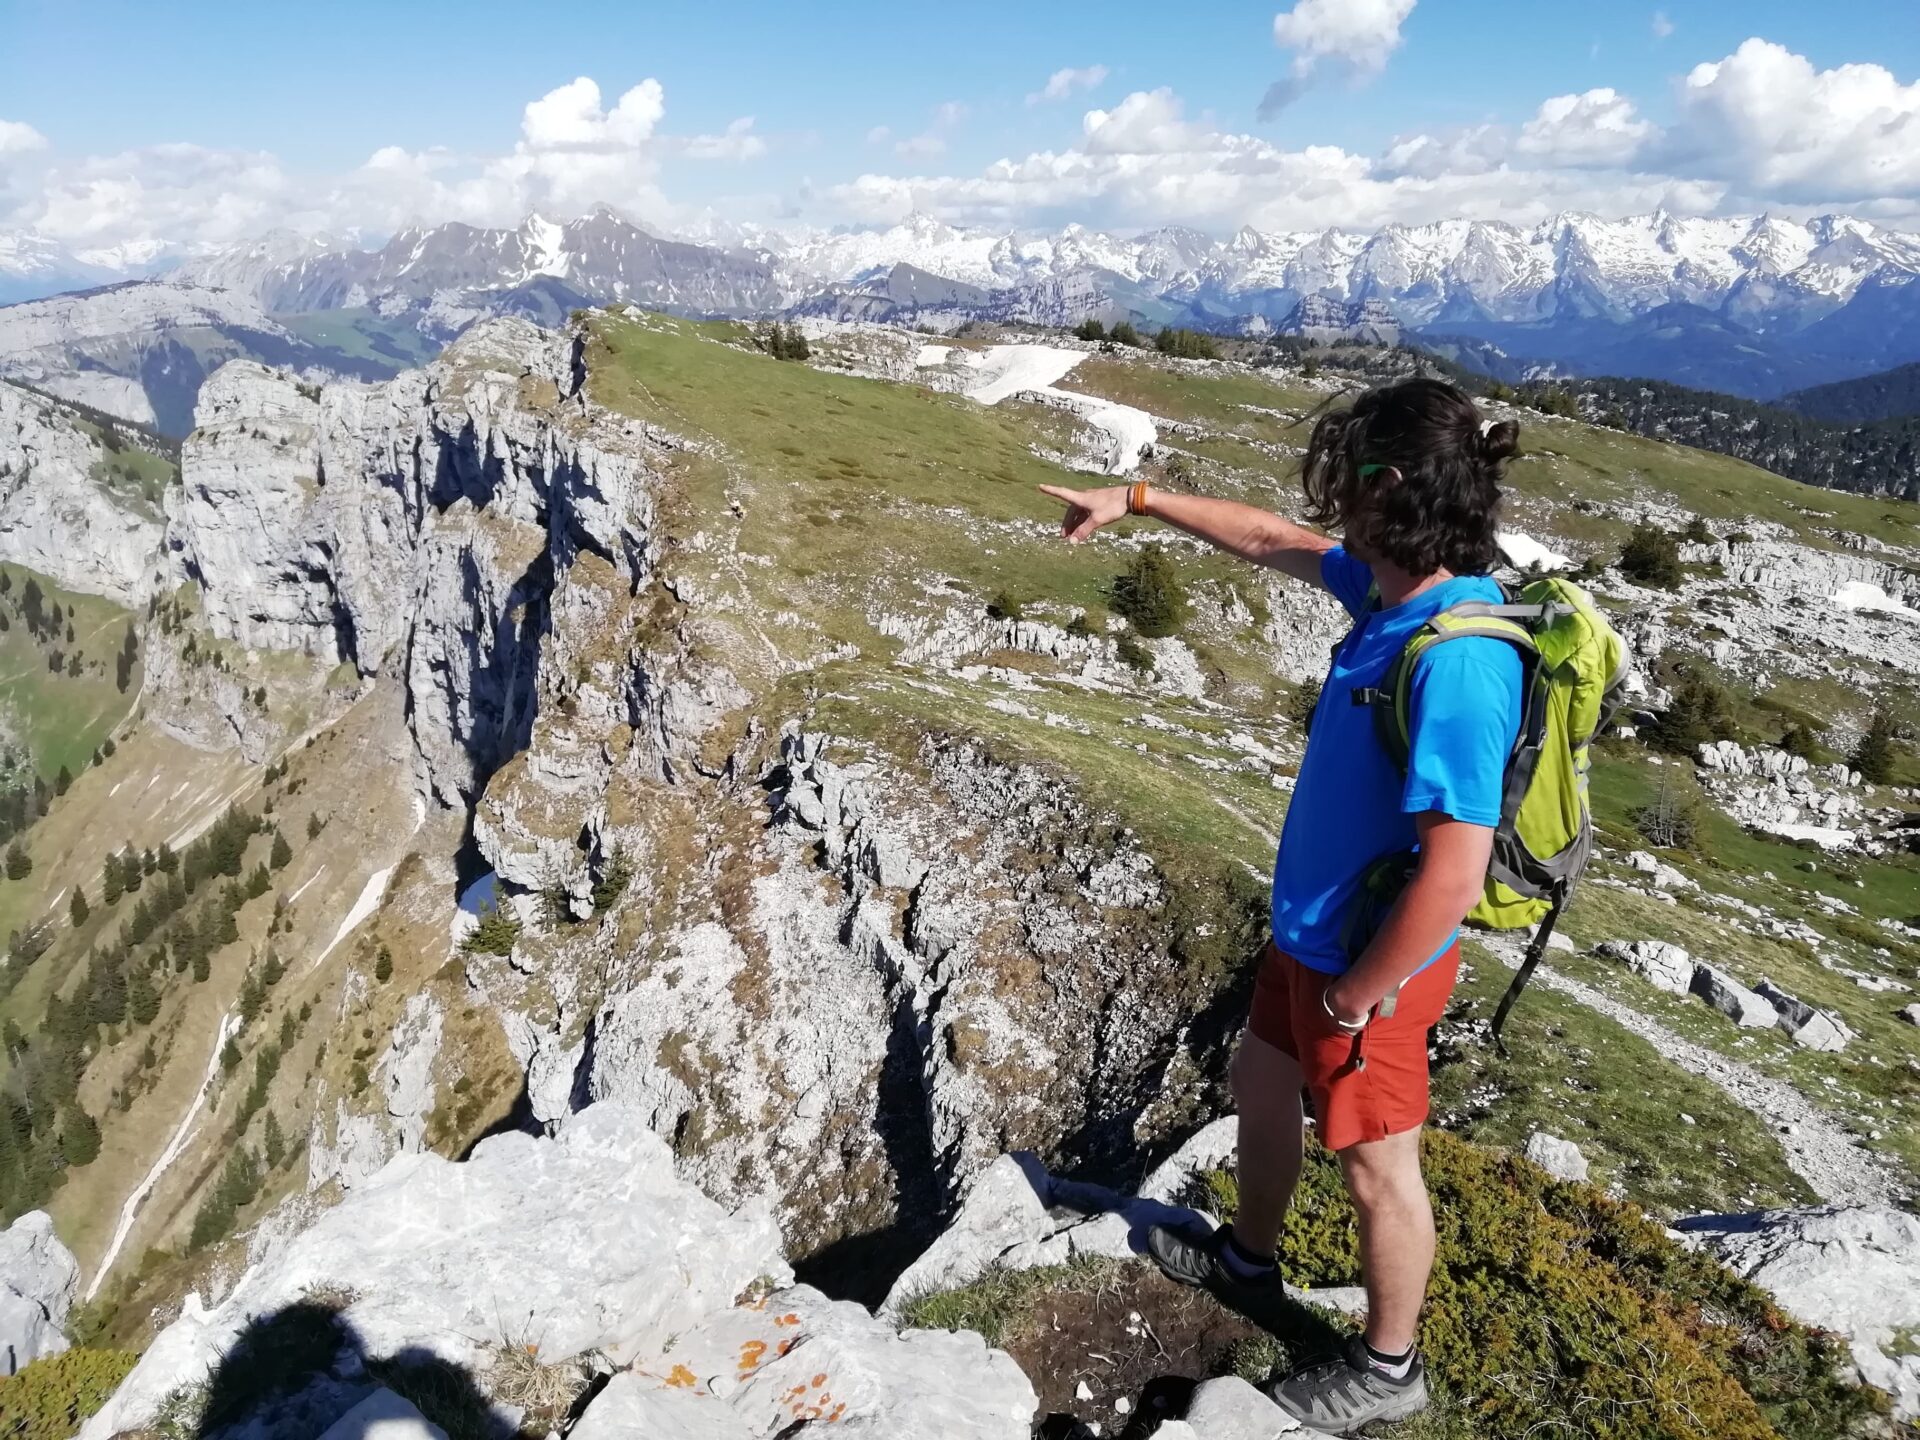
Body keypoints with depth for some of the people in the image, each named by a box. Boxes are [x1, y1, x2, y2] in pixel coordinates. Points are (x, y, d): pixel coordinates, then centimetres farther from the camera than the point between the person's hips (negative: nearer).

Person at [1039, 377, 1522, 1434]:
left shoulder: (1458, 661, -33)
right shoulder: (1393, 584, -5)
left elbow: (1453, 877, -32)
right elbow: (1269, 541, 12)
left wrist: (1358, 994, -19)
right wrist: (1137, 500, 15)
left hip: (1374, 959, -9)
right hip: (1310, 925, 9)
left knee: (1376, 1163, 13)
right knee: (1259, 1081, 27)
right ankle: (1248, 1257, 54)